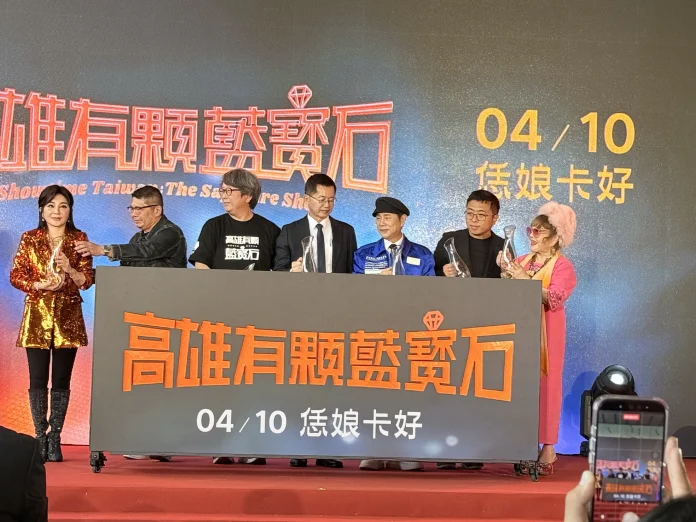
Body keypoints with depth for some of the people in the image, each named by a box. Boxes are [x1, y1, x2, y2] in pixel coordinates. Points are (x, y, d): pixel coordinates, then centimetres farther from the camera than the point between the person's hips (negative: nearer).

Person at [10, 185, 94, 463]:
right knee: (38, 379, -1)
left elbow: (87, 279, 2)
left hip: (68, 317, 0)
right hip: (37, 316, 0)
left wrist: (69, 269, -16)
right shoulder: (29, 239, 5)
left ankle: (54, 439, 8)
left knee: (61, 380, 2)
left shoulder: (79, 239, 6)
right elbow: (15, 276, 2)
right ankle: (40, 437, 6)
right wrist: (40, 285, -14)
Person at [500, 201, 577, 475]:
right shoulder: (522, 261, 14)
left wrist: (526, 279, -23)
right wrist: (505, 271, -1)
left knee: (544, 385, -4)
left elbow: (555, 299, -17)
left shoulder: (562, 266, -4)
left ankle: (547, 447, 0)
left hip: (545, 333, -5)